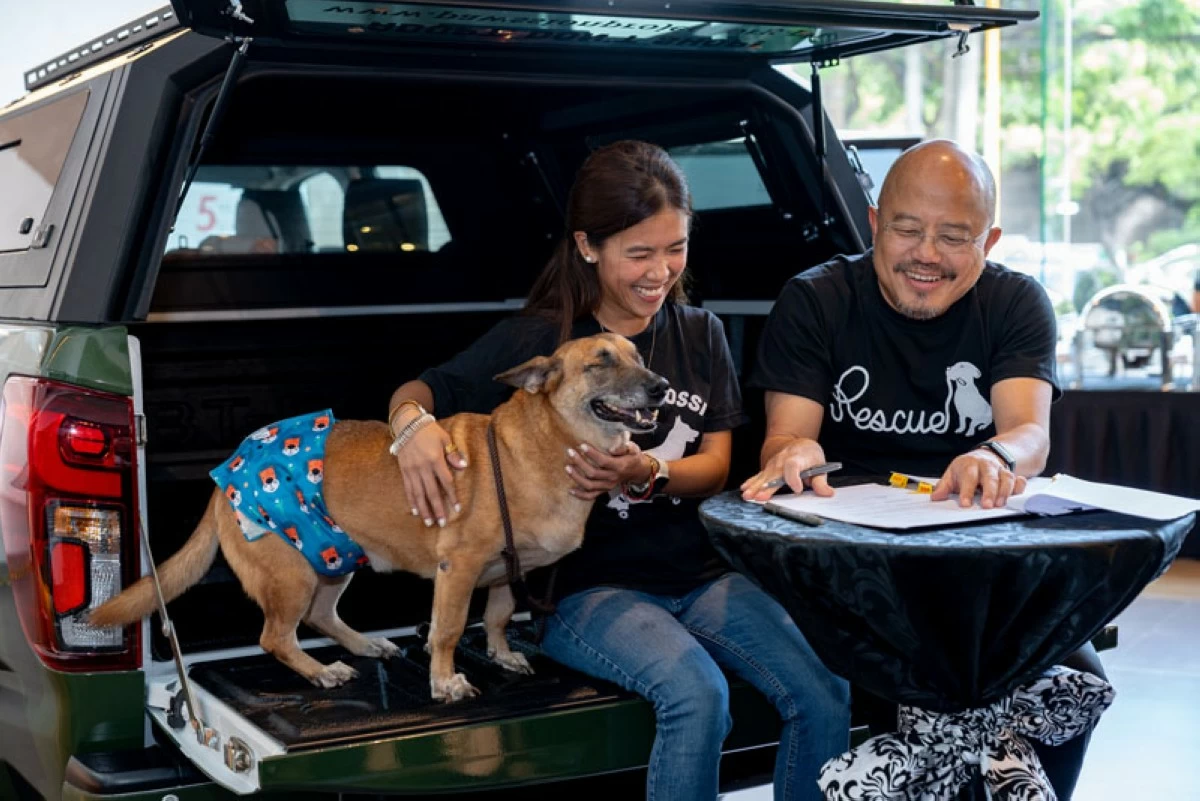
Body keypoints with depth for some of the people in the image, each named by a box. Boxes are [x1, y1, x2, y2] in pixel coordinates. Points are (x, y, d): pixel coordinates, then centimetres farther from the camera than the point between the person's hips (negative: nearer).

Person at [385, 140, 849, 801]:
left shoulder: (699, 335, 11)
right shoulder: (540, 338, 0)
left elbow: (716, 467, 7)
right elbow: (425, 387, 4)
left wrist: (648, 473, -16)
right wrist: (412, 423, -22)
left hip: (701, 573, 4)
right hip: (587, 586, -4)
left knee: (826, 700, -20)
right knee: (697, 694, -32)